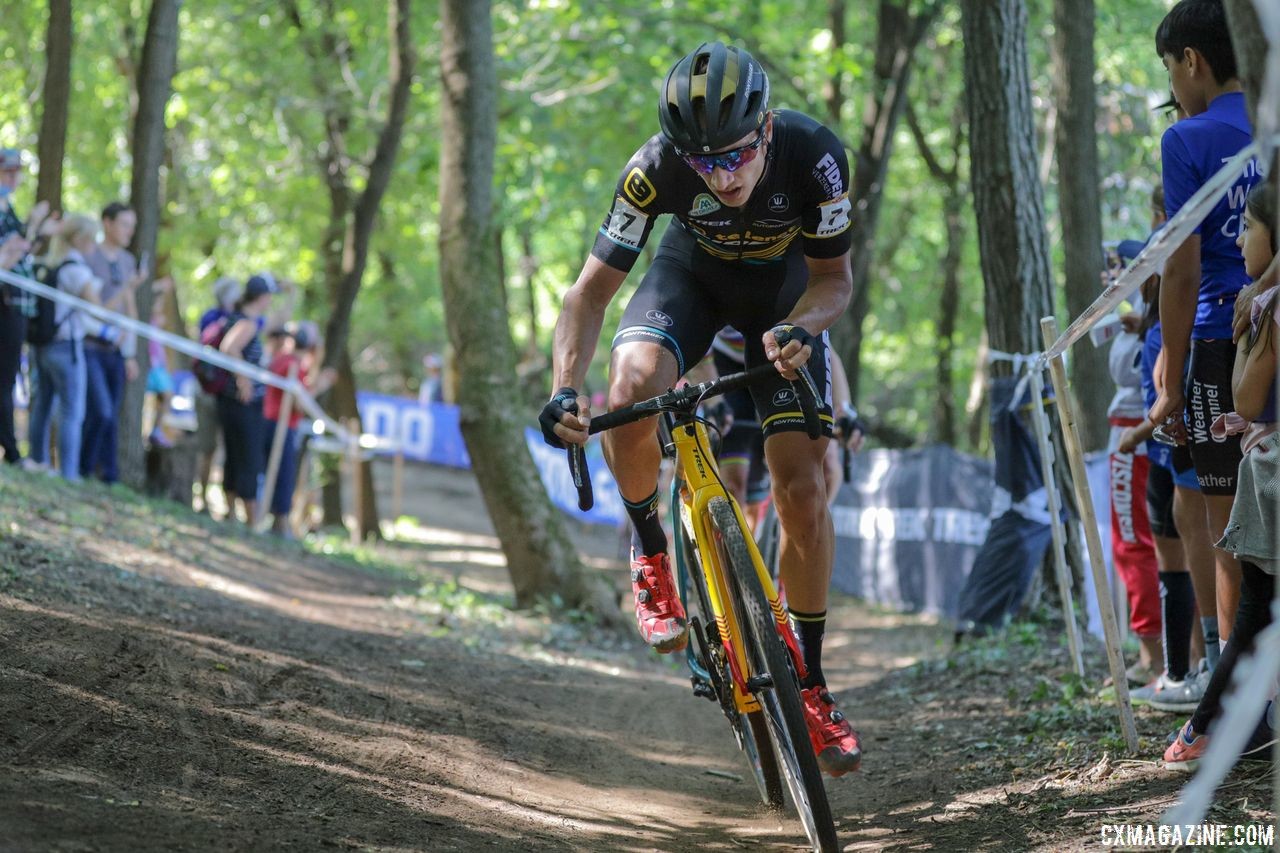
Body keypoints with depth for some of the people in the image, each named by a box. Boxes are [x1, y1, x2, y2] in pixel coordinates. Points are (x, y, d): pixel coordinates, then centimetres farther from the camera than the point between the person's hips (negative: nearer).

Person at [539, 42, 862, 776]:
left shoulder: (814, 155, -34)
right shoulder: (657, 169, -34)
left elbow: (834, 277, -19)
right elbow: (593, 290, -27)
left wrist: (799, 329, -41)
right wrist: (566, 389, -43)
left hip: (786, 286, 0)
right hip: (694, 273, 0)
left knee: (804, 490, -9)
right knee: (633, 386, -34)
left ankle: (811, 685, 7)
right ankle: (651, 550, -7)